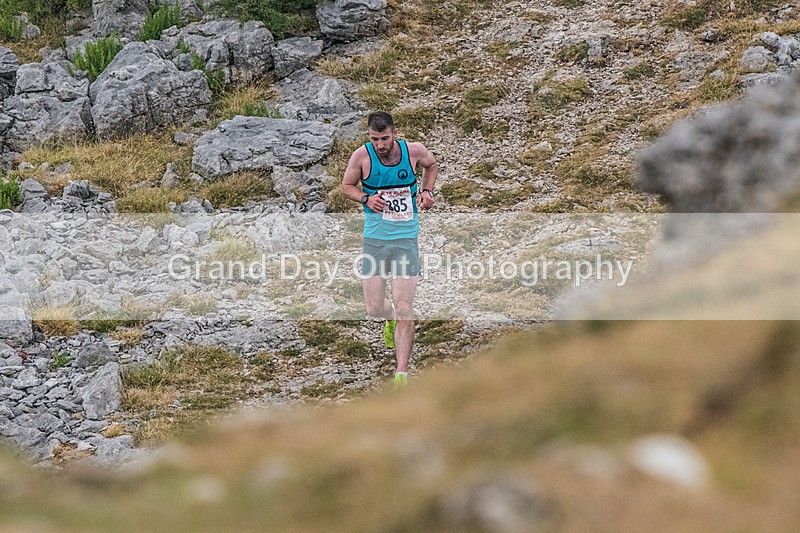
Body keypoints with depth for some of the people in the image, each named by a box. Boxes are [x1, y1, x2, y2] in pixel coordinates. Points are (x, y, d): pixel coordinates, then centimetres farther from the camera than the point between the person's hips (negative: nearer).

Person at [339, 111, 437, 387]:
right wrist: (366, 198, -11)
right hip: (375, 238, 1)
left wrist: (426, 190, 2)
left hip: (407, 239, -1)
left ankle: (402, 373, -4)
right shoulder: (362, 155, -7)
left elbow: (431, 164, 19)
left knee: (404, 309, -8)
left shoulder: (414, 151, -5)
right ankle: (390, 318, 41)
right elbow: (346, 186, 8)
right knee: (374, 309, 2)